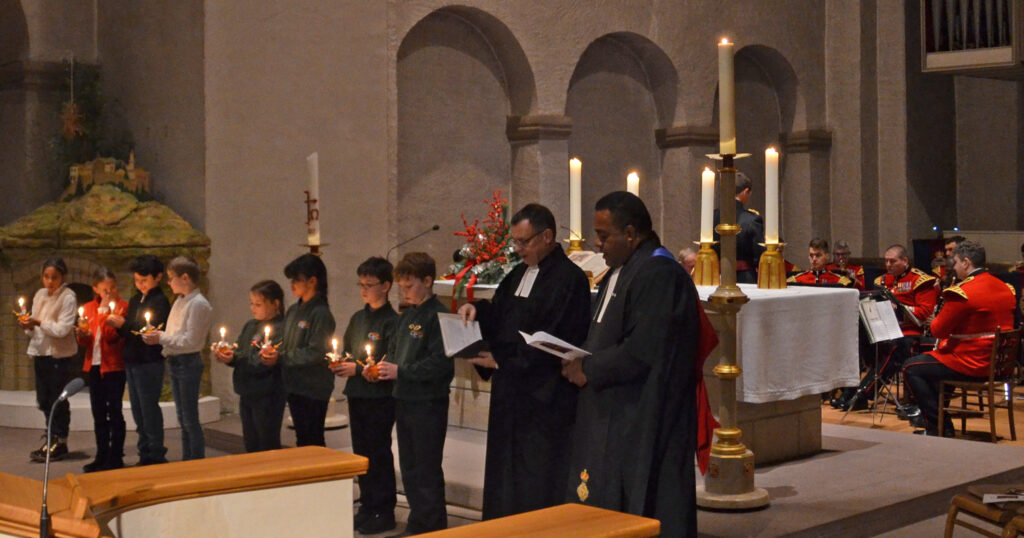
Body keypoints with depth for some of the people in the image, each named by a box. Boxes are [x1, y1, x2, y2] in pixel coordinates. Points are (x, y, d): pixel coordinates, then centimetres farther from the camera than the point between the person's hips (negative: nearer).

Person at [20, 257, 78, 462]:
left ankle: (59, 443, 6)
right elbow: (35, 328, 16)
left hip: (59, 355, -7)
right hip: (40, 352, 7)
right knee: (44, 399, 11)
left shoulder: (68, 297, -9)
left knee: (57, 400, -2)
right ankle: (51, 440, 22)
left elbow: (62, 329, -16)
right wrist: (28, 326, -5)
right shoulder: (40, 295, 11)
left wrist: (39, 322, -24)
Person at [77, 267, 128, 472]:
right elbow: (84, 343, 13)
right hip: (94, 366, 6)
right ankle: (102, 456, 19)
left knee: (114, 412, -3)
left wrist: (104, 312, -18)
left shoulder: (122, 306, -5)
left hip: (114, 366, -6)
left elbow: (113, 337, -16)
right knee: (98, 414, 11)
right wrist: (82, 335, -8)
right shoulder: (88, 308, 11)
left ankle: (115, 458, 3)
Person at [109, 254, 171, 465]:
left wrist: (124, 324, -20)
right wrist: (118, 323, -5)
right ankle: (145, 453, 21)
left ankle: (156, 455, 1)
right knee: (138, 410, 13)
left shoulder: (160, 302, -11)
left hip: (149, 362, -8)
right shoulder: (135, 301, 14)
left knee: (149, 408, -6)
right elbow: (128, 331, 15)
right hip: (131, 361, 8)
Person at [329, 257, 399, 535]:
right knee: (361, 452, 12)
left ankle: (384, 512, 8)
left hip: (380, 397, -7)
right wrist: (340, 365, -2)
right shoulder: (357, 318, 13)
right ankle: (367, 507, 23)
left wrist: (358, 369, -16)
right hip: (356, 395, 7)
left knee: (379, 454, -1)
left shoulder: (391, 321, -11)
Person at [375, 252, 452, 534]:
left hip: (428, 403, -9)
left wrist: (400, 371, -20)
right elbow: (394, 351, 20)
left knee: (427, 472, -2)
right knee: (409, 469, 16)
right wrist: (384, 367, -1)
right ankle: (417, 525, 27)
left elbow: (441, 363, -22)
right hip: (404, 401, 9)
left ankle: (432, 528, 8)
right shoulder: (406, 316, 13)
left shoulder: (438, 315, -13)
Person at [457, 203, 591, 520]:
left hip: (545, 399, -8)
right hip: (511, 396, 8)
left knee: (539, 493, -3)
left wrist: (502, 360, -15)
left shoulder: (569, 279, -13)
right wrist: (477, 310, -1)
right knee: (507, 478, 11)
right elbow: (501, 318, 21)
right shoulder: (519, 275, 14)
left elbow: (554, 343, -17)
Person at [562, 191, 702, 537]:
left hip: (643, 427, -10)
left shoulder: (659, 275, -17)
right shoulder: (622, 272, 15)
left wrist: (589, 371, -14)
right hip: (614, 418, 10)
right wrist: (580, 363, 3)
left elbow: (643, 351, -24)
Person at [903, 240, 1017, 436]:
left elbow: (938, 330, -13)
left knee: (911, 368, 3)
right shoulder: (1006, 288, 7)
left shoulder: (962, 293, -20)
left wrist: (935, 320, 10)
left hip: (973, 365, -9)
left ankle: (938, 428, 4)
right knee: (933, 361, 30)